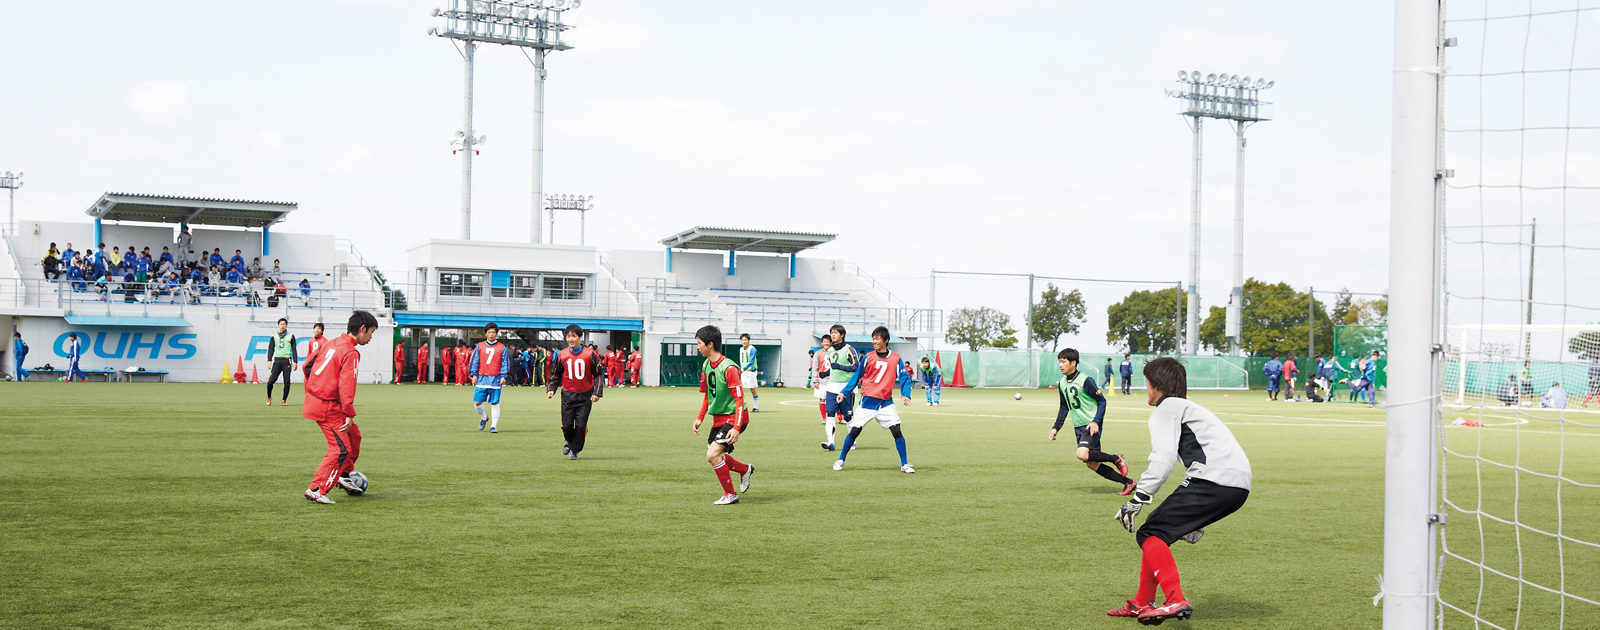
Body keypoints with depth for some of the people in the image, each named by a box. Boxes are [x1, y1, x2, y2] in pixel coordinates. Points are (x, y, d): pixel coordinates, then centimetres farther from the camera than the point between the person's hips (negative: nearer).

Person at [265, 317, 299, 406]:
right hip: (277, 360, 1)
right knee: (271, 381, -8)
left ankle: (284, 400, 7)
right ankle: (269, 397, 15)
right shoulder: (274, 336, 11)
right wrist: (269, 360, -2)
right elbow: (271, 349, 10)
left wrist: (295, 362, 0)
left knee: (287, 382, -4)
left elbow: (294, 350, 7)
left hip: (287, 360, -1)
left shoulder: (291, 336, 8)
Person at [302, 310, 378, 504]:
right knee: (341, 448, -5)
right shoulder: (351, 353, -17)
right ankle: (316, 490, -5)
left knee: (354, 435, 20)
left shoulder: (333, 344, 11)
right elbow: (346, 386, -23)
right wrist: (349, 415, -20)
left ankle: (343, 476, 29)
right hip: (327, 406, -10)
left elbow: (308, 363, 18)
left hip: (314, 399, 10)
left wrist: (310, 390, 25)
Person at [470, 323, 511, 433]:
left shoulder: (501, 348, 6)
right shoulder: (479, 346, 9)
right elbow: (474, 361, 10)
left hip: (495, 379, -1)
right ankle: (484, 418, 27)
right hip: (481, 378, 1)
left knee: (495, 403, -1)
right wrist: (474, 374, 1)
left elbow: (505, 362, 5)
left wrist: (503, 376, -5)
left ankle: (493, 426, 6)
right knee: (477, 402, -1)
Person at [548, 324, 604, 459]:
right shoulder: (561, 355, 3)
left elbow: (598, 375, 0)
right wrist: (550, 389, 0)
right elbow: (555, 375, 14)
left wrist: (597, 393, -9)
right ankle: (569, 442, 31)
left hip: (585, 396, -2)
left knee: (581, 425, -4)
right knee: (567, 425, -1)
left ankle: (574, 450, 15)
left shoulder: (590, 354, -4)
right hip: (568, 395, 2)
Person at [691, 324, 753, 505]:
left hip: (733, 417, -9)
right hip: (718, 418, 9)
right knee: (714, 456, 12)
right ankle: (745, 470, 37)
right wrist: (700, 418, 12)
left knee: (713, 455, -17)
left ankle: (730, 494, 0)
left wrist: (736, 428, -27)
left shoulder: (728, 368, -22)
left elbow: (739, 399, -22)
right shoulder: (706, 366, 5)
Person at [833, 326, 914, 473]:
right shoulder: (868, 357, 2)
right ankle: (840, 460, 16)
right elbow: (857, 376, 8)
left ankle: (904, 464, 3)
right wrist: (844, 392, 4)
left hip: (886, 402, 0)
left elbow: (904, 378, -1)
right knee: (854, 431, -1)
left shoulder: (896, 359, 0)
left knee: (897, 431, -9)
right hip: (867, 401, 0)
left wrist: (906, 394, -18)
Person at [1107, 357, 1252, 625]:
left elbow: (1163, 459, -12)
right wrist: (1194, 520, 42)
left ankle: (1176, 601, -24)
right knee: (1158, 529, 19)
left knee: (1150, 534, -8)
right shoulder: (1188, 408, 34)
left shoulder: (1166, 407, 4)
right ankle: (1143, 604, 23)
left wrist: (1138, 500, -14)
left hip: (1214, 480, -9)